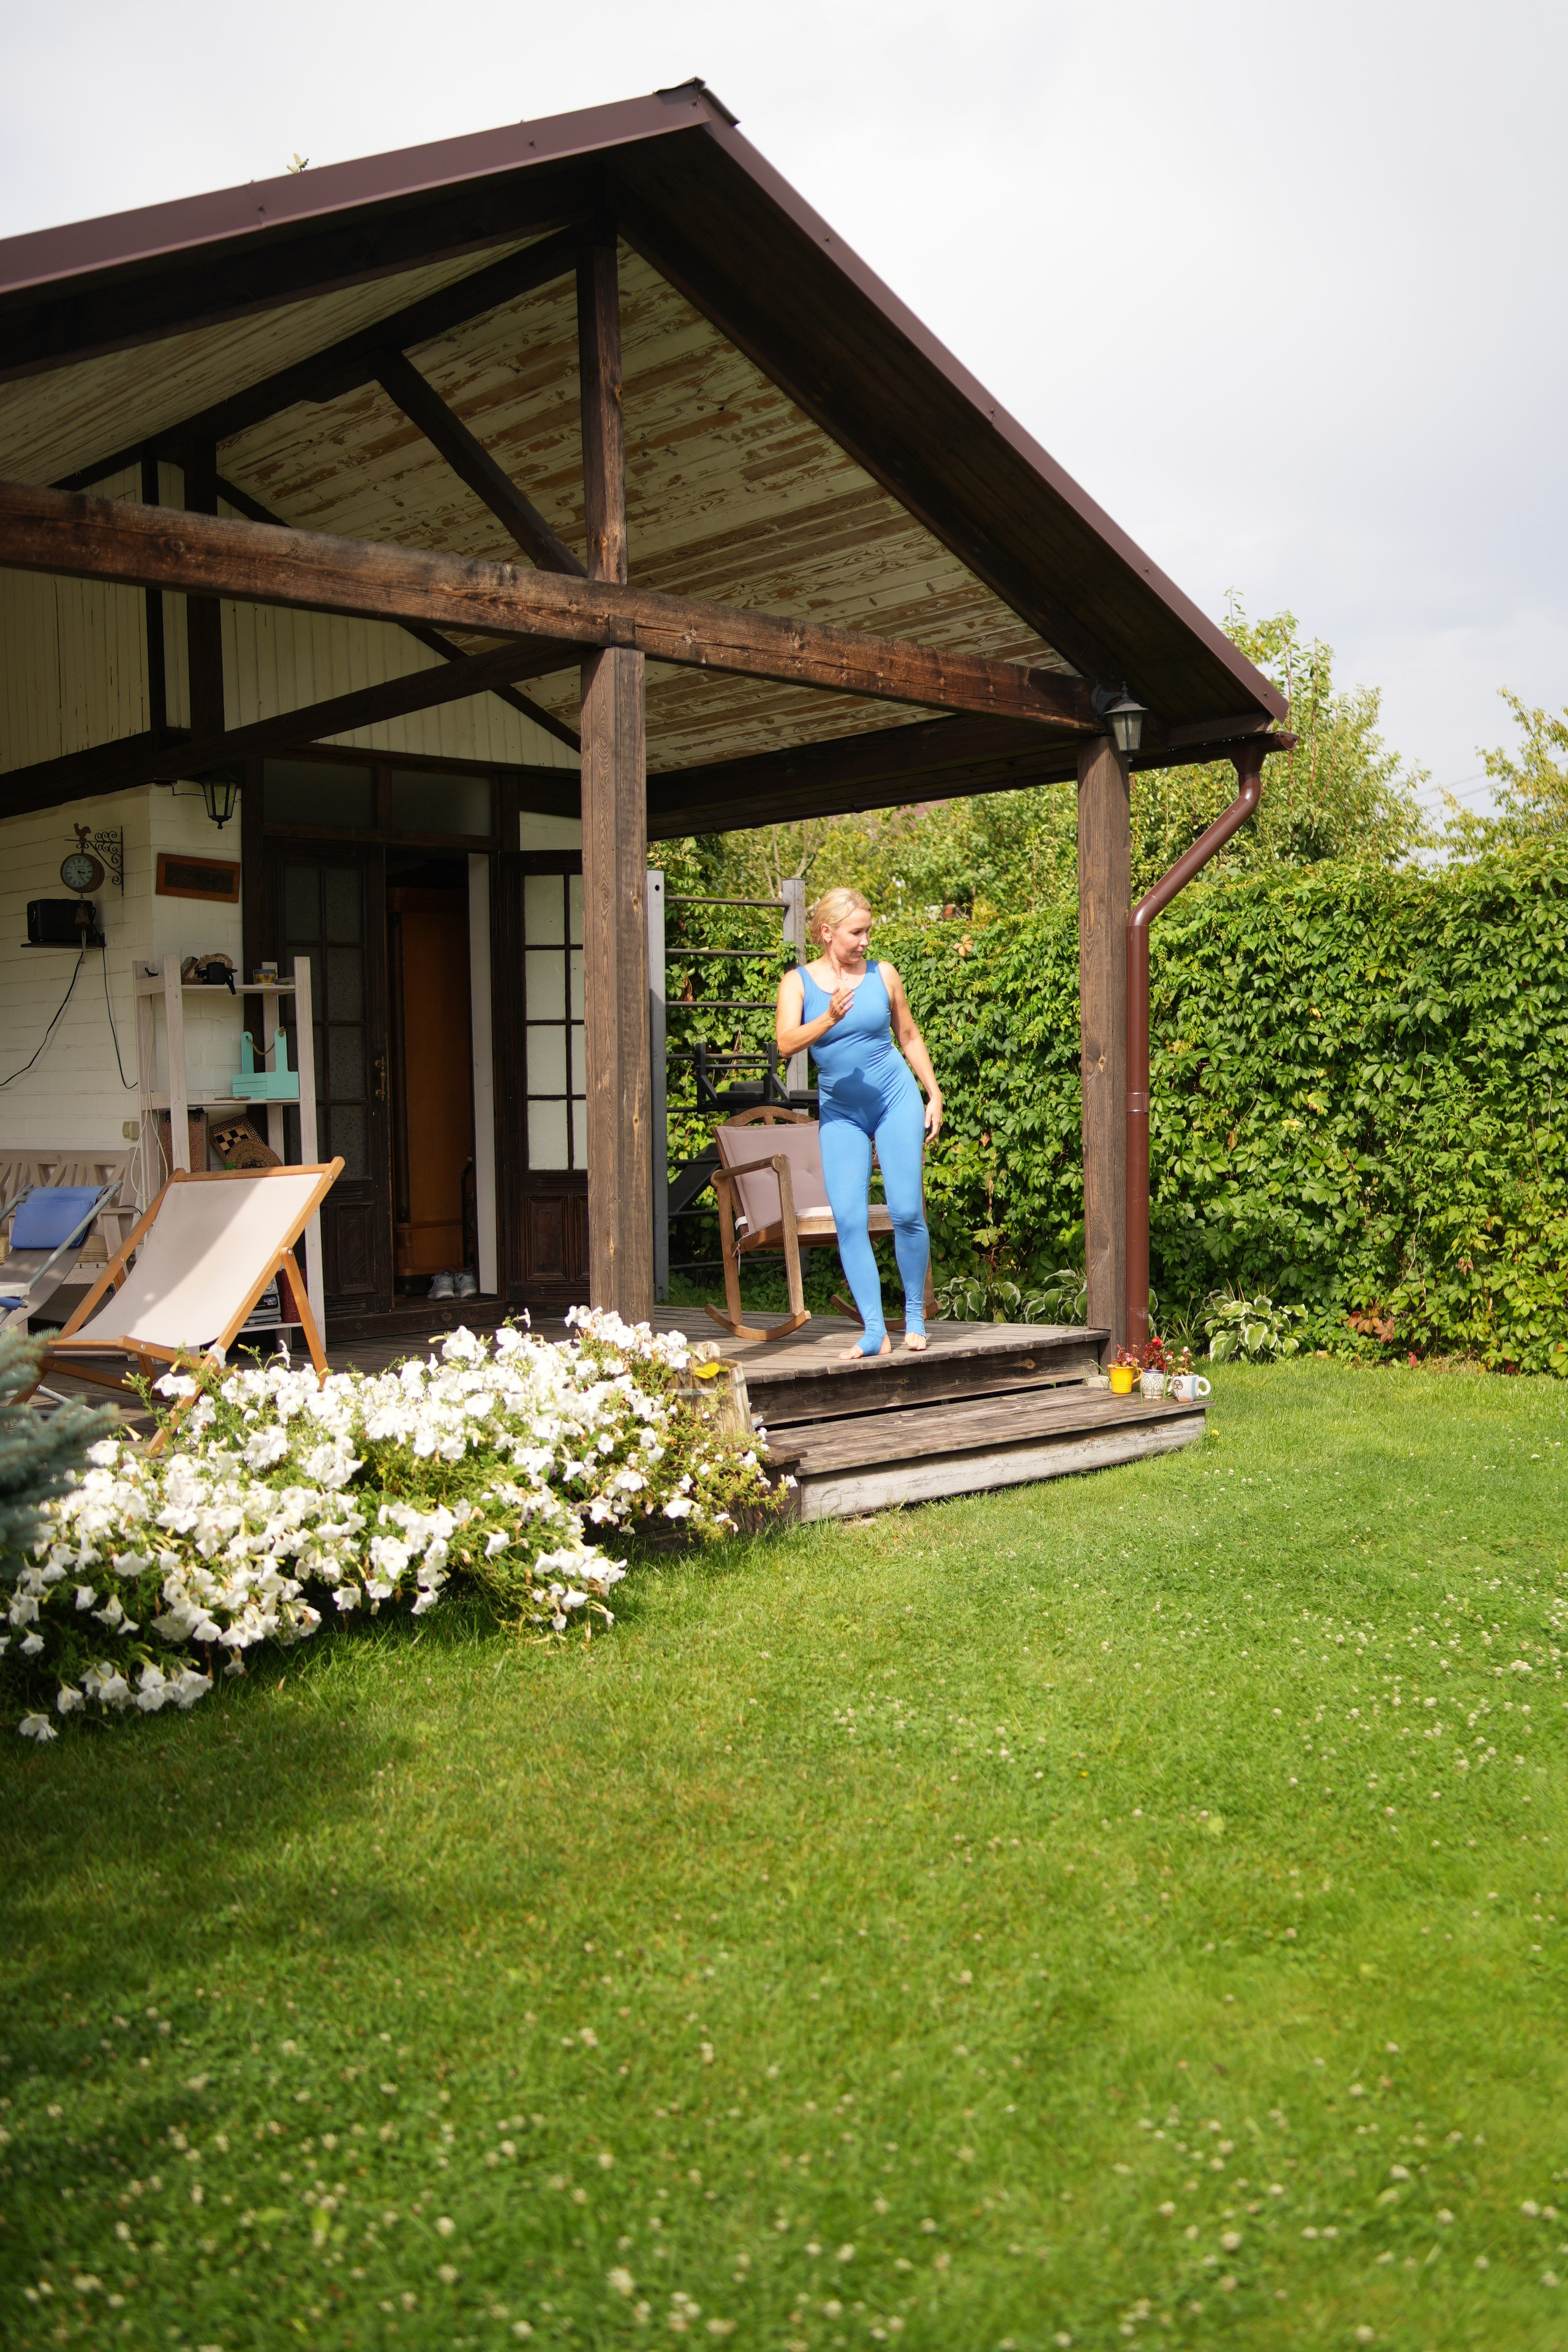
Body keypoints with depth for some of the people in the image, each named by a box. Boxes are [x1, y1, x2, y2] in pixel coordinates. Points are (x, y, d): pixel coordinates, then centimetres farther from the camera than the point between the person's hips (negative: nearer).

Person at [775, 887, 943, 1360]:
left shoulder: (883, 975, 1)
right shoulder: (798, 982, -3)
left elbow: (909, 1036, 12)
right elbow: (786, 1043, -17)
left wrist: (934, 1094, 8)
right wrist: (829, 1019, -32)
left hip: (895, 1099, 0)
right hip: (840, 1111, 0)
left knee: (907, 1212, -5)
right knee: (848, 1219, -8)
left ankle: (915, 1317, 15)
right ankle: (874, 1333, -3)